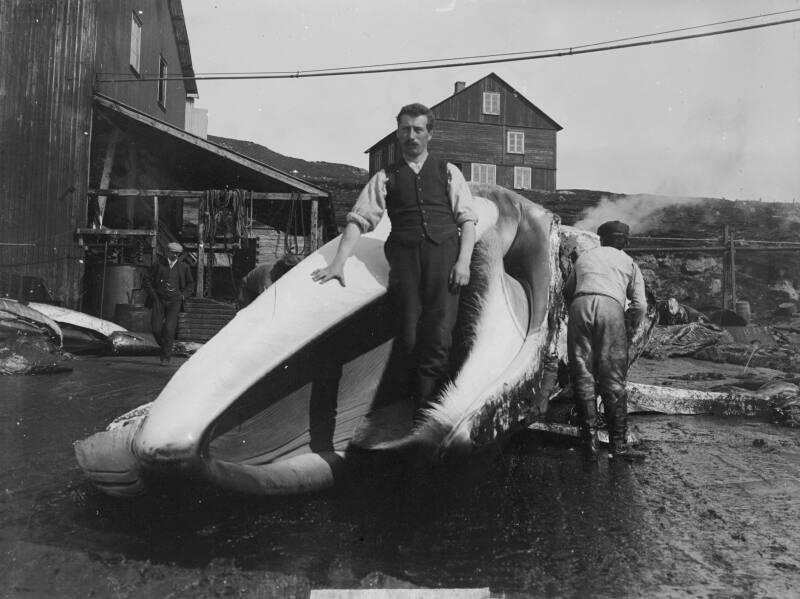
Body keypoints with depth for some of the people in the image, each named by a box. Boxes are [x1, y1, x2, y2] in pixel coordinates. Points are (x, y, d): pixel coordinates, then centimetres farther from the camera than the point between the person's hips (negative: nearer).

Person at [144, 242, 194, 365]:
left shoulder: (184, 267, 6)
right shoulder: (159, 264, 6)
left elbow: (191, 284, 18)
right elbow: (147, 279, 14)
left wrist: (183, 295, 3)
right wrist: (152, 293, 1)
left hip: (174, 301, -1)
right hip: (159, 300, 1)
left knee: (169, 329, -11)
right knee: (156, 328, -6)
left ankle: (166, 356, 1)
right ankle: (165, 346, 23)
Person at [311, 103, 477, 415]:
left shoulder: (448, 172, 16)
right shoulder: (385, 177, 16)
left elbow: (468, 219, 10)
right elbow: (359, 219, 7)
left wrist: (464, 261, -5)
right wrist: (338, 262, -3)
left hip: (444, 252, 0)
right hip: (404, 254, 1)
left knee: (438, 333, -9)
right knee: (408, 334, -3)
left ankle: (427, 408, -3)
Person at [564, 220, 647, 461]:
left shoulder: (584, 256, 31)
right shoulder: (628, 263, 25)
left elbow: (567, 291, 31)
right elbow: (640, 304, 12)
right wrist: (629, 332, 20)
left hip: (580, 306, 1)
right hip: (611, 308, -1)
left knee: (583, 377, 3)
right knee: (613, 380, 1)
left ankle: (590, 442, 2)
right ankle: (618, 444, 1)